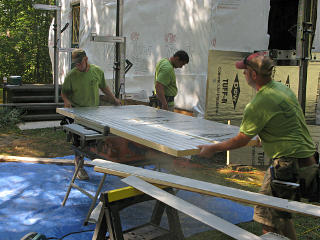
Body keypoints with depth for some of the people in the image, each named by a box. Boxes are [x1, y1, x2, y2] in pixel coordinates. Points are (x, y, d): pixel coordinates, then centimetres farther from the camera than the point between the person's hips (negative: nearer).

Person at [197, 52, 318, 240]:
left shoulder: (260, 103, -19)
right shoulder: (282, 88, 9)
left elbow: (241, 141, -9)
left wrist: (213, 148, 4)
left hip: (290, 164, -10)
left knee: (269, 220, -1)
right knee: (281, 214, 22)